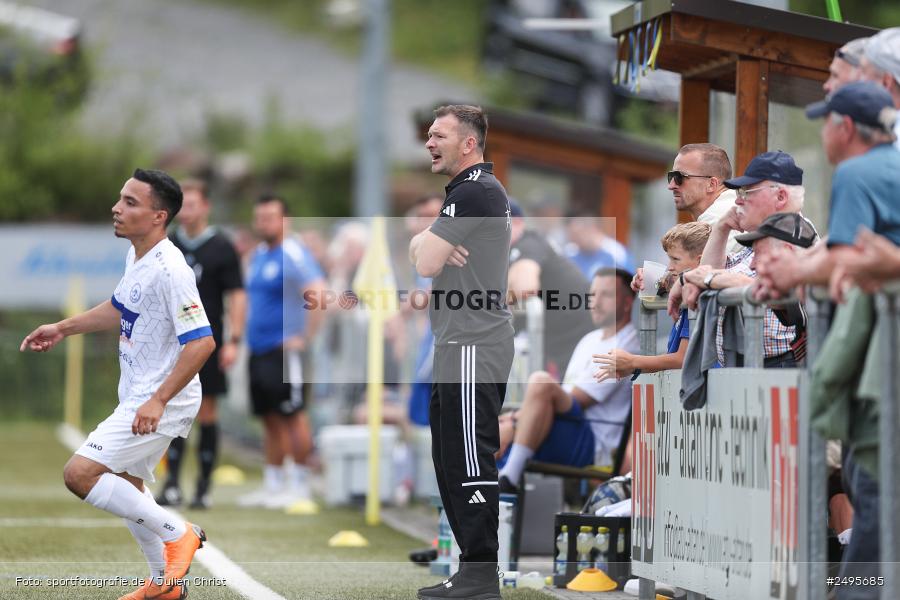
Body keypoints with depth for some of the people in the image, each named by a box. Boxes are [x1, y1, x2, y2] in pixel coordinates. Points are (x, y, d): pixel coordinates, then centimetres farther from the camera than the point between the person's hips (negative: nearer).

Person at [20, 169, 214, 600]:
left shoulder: (169, 270, -25)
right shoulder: (136, 255, 5)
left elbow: (202, 342, -29)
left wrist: (158, 400, -32)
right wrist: (63, 328, 24)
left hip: (162, 402, -10)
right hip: (138, 397, 10)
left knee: (80, 473, -16)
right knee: (124, 490, 20)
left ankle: (177, 533, -5)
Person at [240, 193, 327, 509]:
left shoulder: (292, 255, -12)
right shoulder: (258, 255, 16)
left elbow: (319, 293, -23)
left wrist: (305, 338, -20)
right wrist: (247, 335, 20)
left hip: (285, 350, -9)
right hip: (259, 350, 9)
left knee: (292, 416, -6)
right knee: (270, 419, 11)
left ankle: (299, 485, -2)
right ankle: (273, 484, 17)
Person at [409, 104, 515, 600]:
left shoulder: (477, 191, -13)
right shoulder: (465, 190, 21)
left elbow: (425, 264, -18)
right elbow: (418, 251, 17)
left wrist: (429, 247, 3)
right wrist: (428, 242, -5)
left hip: (475, 349, -11)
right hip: (456, 348, 11)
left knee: (469, 462, -10)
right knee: (451, 460, 13)